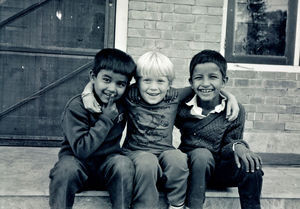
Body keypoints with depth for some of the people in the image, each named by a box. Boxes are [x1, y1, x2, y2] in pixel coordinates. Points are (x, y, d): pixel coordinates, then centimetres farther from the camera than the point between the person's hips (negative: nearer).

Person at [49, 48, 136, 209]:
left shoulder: (123, 104, -1)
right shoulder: (76, 107, -16)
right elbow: (81, 149, -25)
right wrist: (107, 117, -23)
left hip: (108, 167, 3)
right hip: (78, 162, -3)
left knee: (124, 164, -29)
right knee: (67, 167, -35)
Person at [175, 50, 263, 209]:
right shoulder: (182, 107, -6)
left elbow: (227, 147, -6)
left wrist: (237, 147, -29)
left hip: (219, 171, 1)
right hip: (192, 166, 0)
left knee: (251, 165, -27)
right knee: (202, 154, -33)